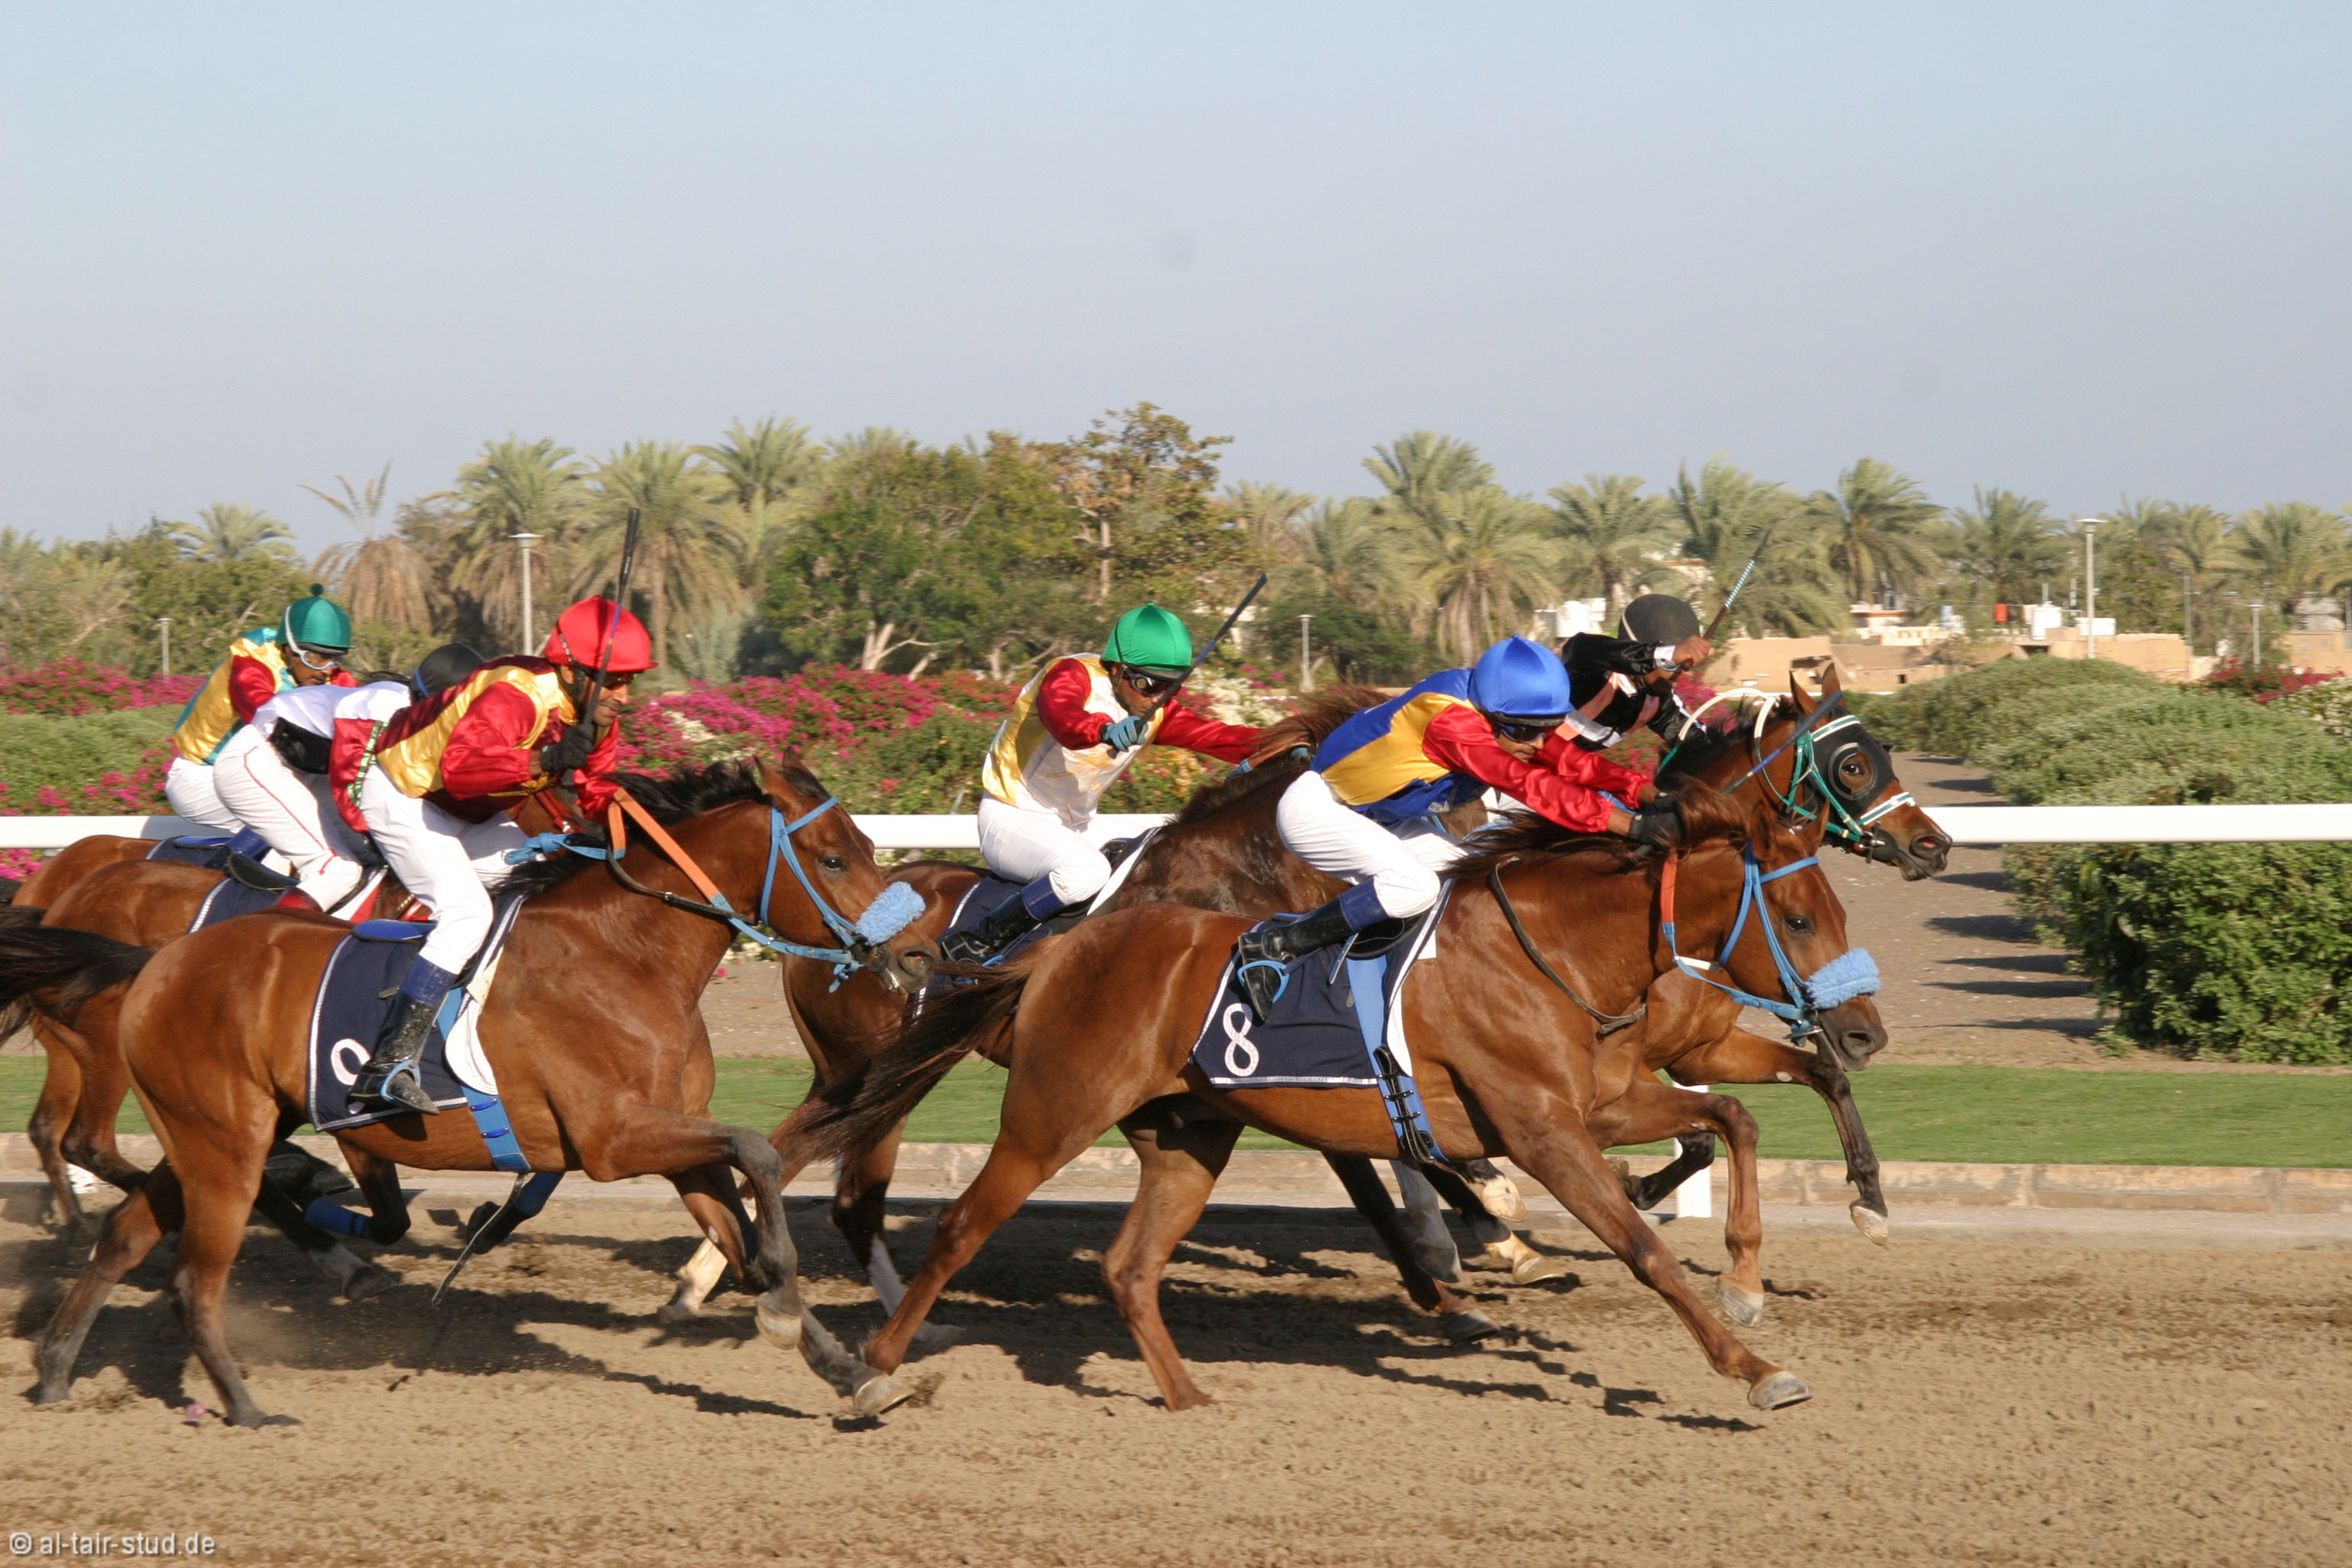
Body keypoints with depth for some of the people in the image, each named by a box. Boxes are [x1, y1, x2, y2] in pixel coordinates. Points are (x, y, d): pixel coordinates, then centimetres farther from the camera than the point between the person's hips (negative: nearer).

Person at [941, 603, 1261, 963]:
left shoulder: (1157, 712, 5)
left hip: (1070, 831, 9)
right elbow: (1060, 713, -39)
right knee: (1086, 871, -34)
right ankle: (980, 942, -23)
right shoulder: (1073, 675, -17)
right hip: (1013, 821, -9)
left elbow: (1207, 734, -8)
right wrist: (1105, 730, -59)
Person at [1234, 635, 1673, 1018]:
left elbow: (1569, 762, -13)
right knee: (1412, 887, -29)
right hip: (1316, 808, -10)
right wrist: (1630, 825, -47)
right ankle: (1274, 947, -15)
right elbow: (1527, 786, -43)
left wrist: (1647, 791, -29)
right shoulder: (1451, 721, -36)